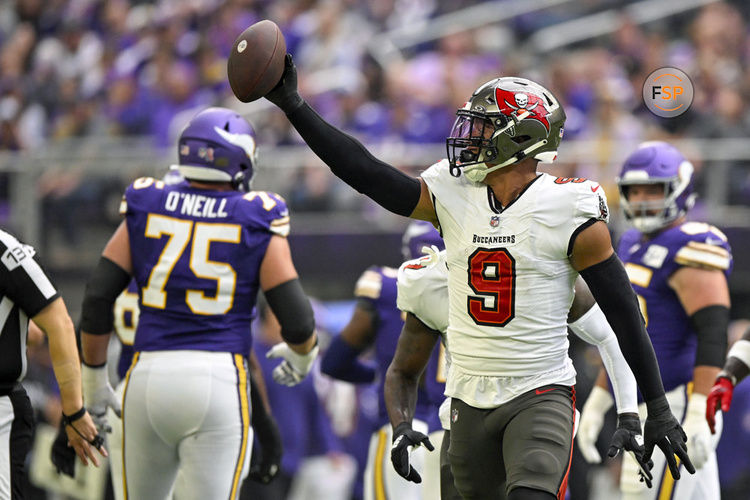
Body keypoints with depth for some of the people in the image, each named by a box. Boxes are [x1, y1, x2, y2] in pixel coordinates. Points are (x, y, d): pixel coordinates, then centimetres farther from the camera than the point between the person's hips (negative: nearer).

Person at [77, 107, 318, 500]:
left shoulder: (145, 210, 7)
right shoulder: (257, 222, 1)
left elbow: (97, 299, 4)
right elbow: (296, 320, 0)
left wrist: (94, 378, 17)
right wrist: (303, 355, 24)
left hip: (148, 375, 3)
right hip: (218, 378, -3)